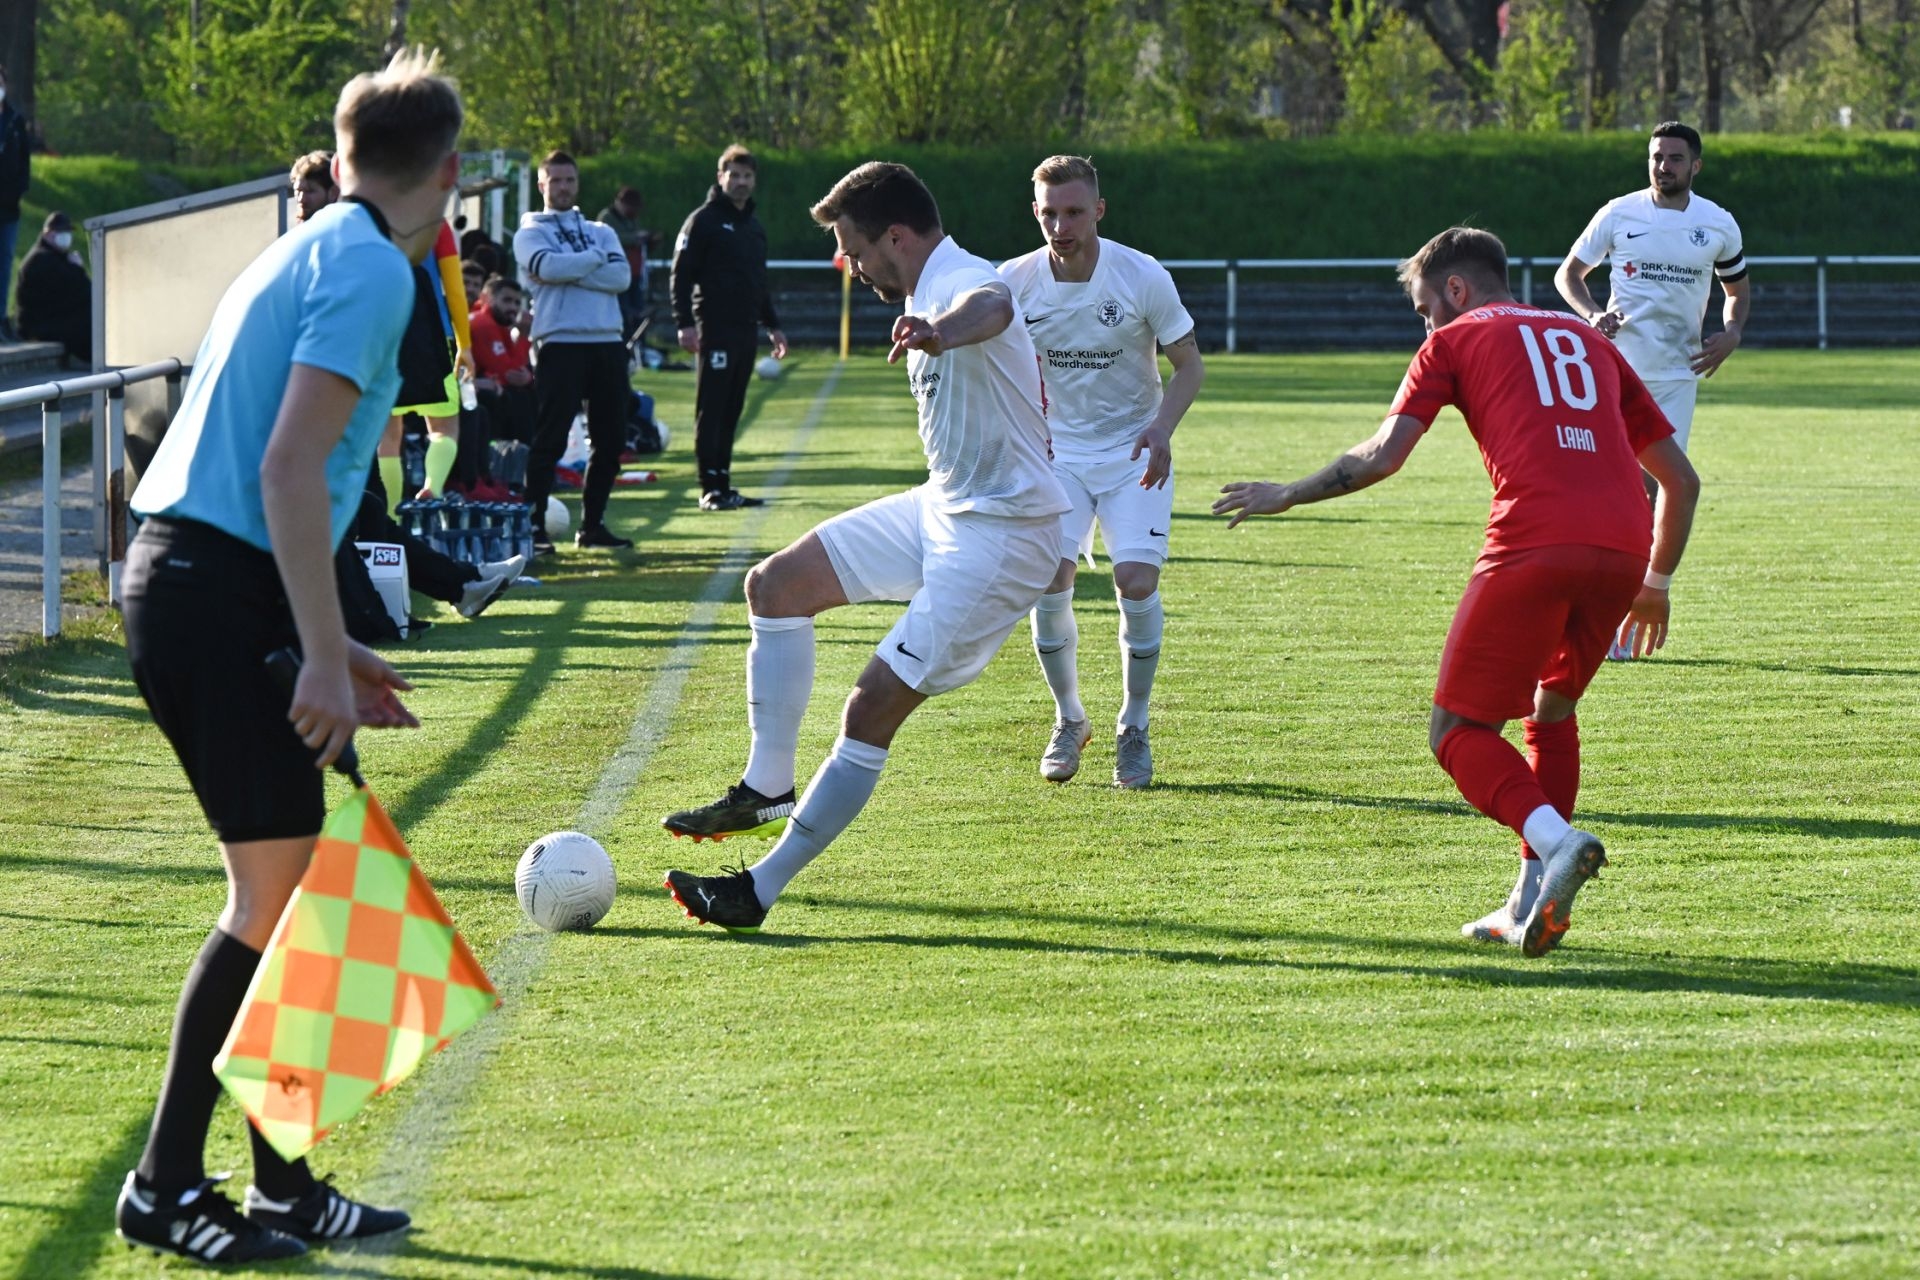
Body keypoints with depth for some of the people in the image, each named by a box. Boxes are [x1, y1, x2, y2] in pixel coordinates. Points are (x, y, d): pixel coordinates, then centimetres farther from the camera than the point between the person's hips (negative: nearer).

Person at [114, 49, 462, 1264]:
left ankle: (285, 1184, 18)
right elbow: (289, 467, -19)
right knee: (274, 892, -6)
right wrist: (325, 659, -20)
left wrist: (328, 648, 28)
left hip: (179, 574, 10)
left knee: (285, 887, 13)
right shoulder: (372, 269, -9)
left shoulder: (305, 255, 20)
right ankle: (165, 1187, -2)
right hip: (222, 598, -10)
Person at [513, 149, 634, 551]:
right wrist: (594, 259, -4)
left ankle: (592, 524, 16)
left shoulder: (601, 232, 19)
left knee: (610, 438, 6)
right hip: (560, 343, -5)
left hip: (607, 342, 5)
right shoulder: (531, 232, 6)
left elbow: (621, 277, 0)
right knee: (550, 439, -9)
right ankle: (534, 525, -6)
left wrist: (571, 272, -10)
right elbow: (547, 267, -16)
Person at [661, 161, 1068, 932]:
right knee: (777, 584, 9)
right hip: (943, 508, 11)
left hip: (1000, 537, -11)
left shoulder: (960, 283, -24)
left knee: (872, 709, -12)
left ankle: (761, 888, -7)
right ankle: (767, 792, 13)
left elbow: (990, 307, -51)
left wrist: (941, 332, -75)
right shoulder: (933, 294, 9)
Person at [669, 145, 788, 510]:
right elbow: (681, 274, -9)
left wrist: (772, 325, 24)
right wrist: (685, 323, -17)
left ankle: (724, 485, 12)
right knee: (711, 410, -7)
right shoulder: (703, 220, -4)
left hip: (746, 330, 7)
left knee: (731, 411, 9)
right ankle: (711, 488, -8)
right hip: (715, 329, -7)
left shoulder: (754, 227, 19)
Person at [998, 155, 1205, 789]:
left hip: (1134, 455, -1)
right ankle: (1069, 719, 7)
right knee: (1049, 576, -17)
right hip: (1056, 453, 1)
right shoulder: (1015, 282, -9)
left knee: (1137, 581, -18)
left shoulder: (1143, 277, -13)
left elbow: (1189, 365, -4)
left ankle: (1134, 727, 4)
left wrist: (1162, 427, -21)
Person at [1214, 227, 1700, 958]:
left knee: (1459, 730, 5)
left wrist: (1286, 496, 17)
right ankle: (1533, 904, 18)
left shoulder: (1455, 342, 16)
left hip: (1533, 547, -5)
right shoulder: (1589, 346, 30)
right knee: (1551, 711, 25)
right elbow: (1681, 479, 28)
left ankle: (1555, 839, -21)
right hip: (1622, 551, 5)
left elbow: (1383, 455, 4)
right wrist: (1656, 584, 38)